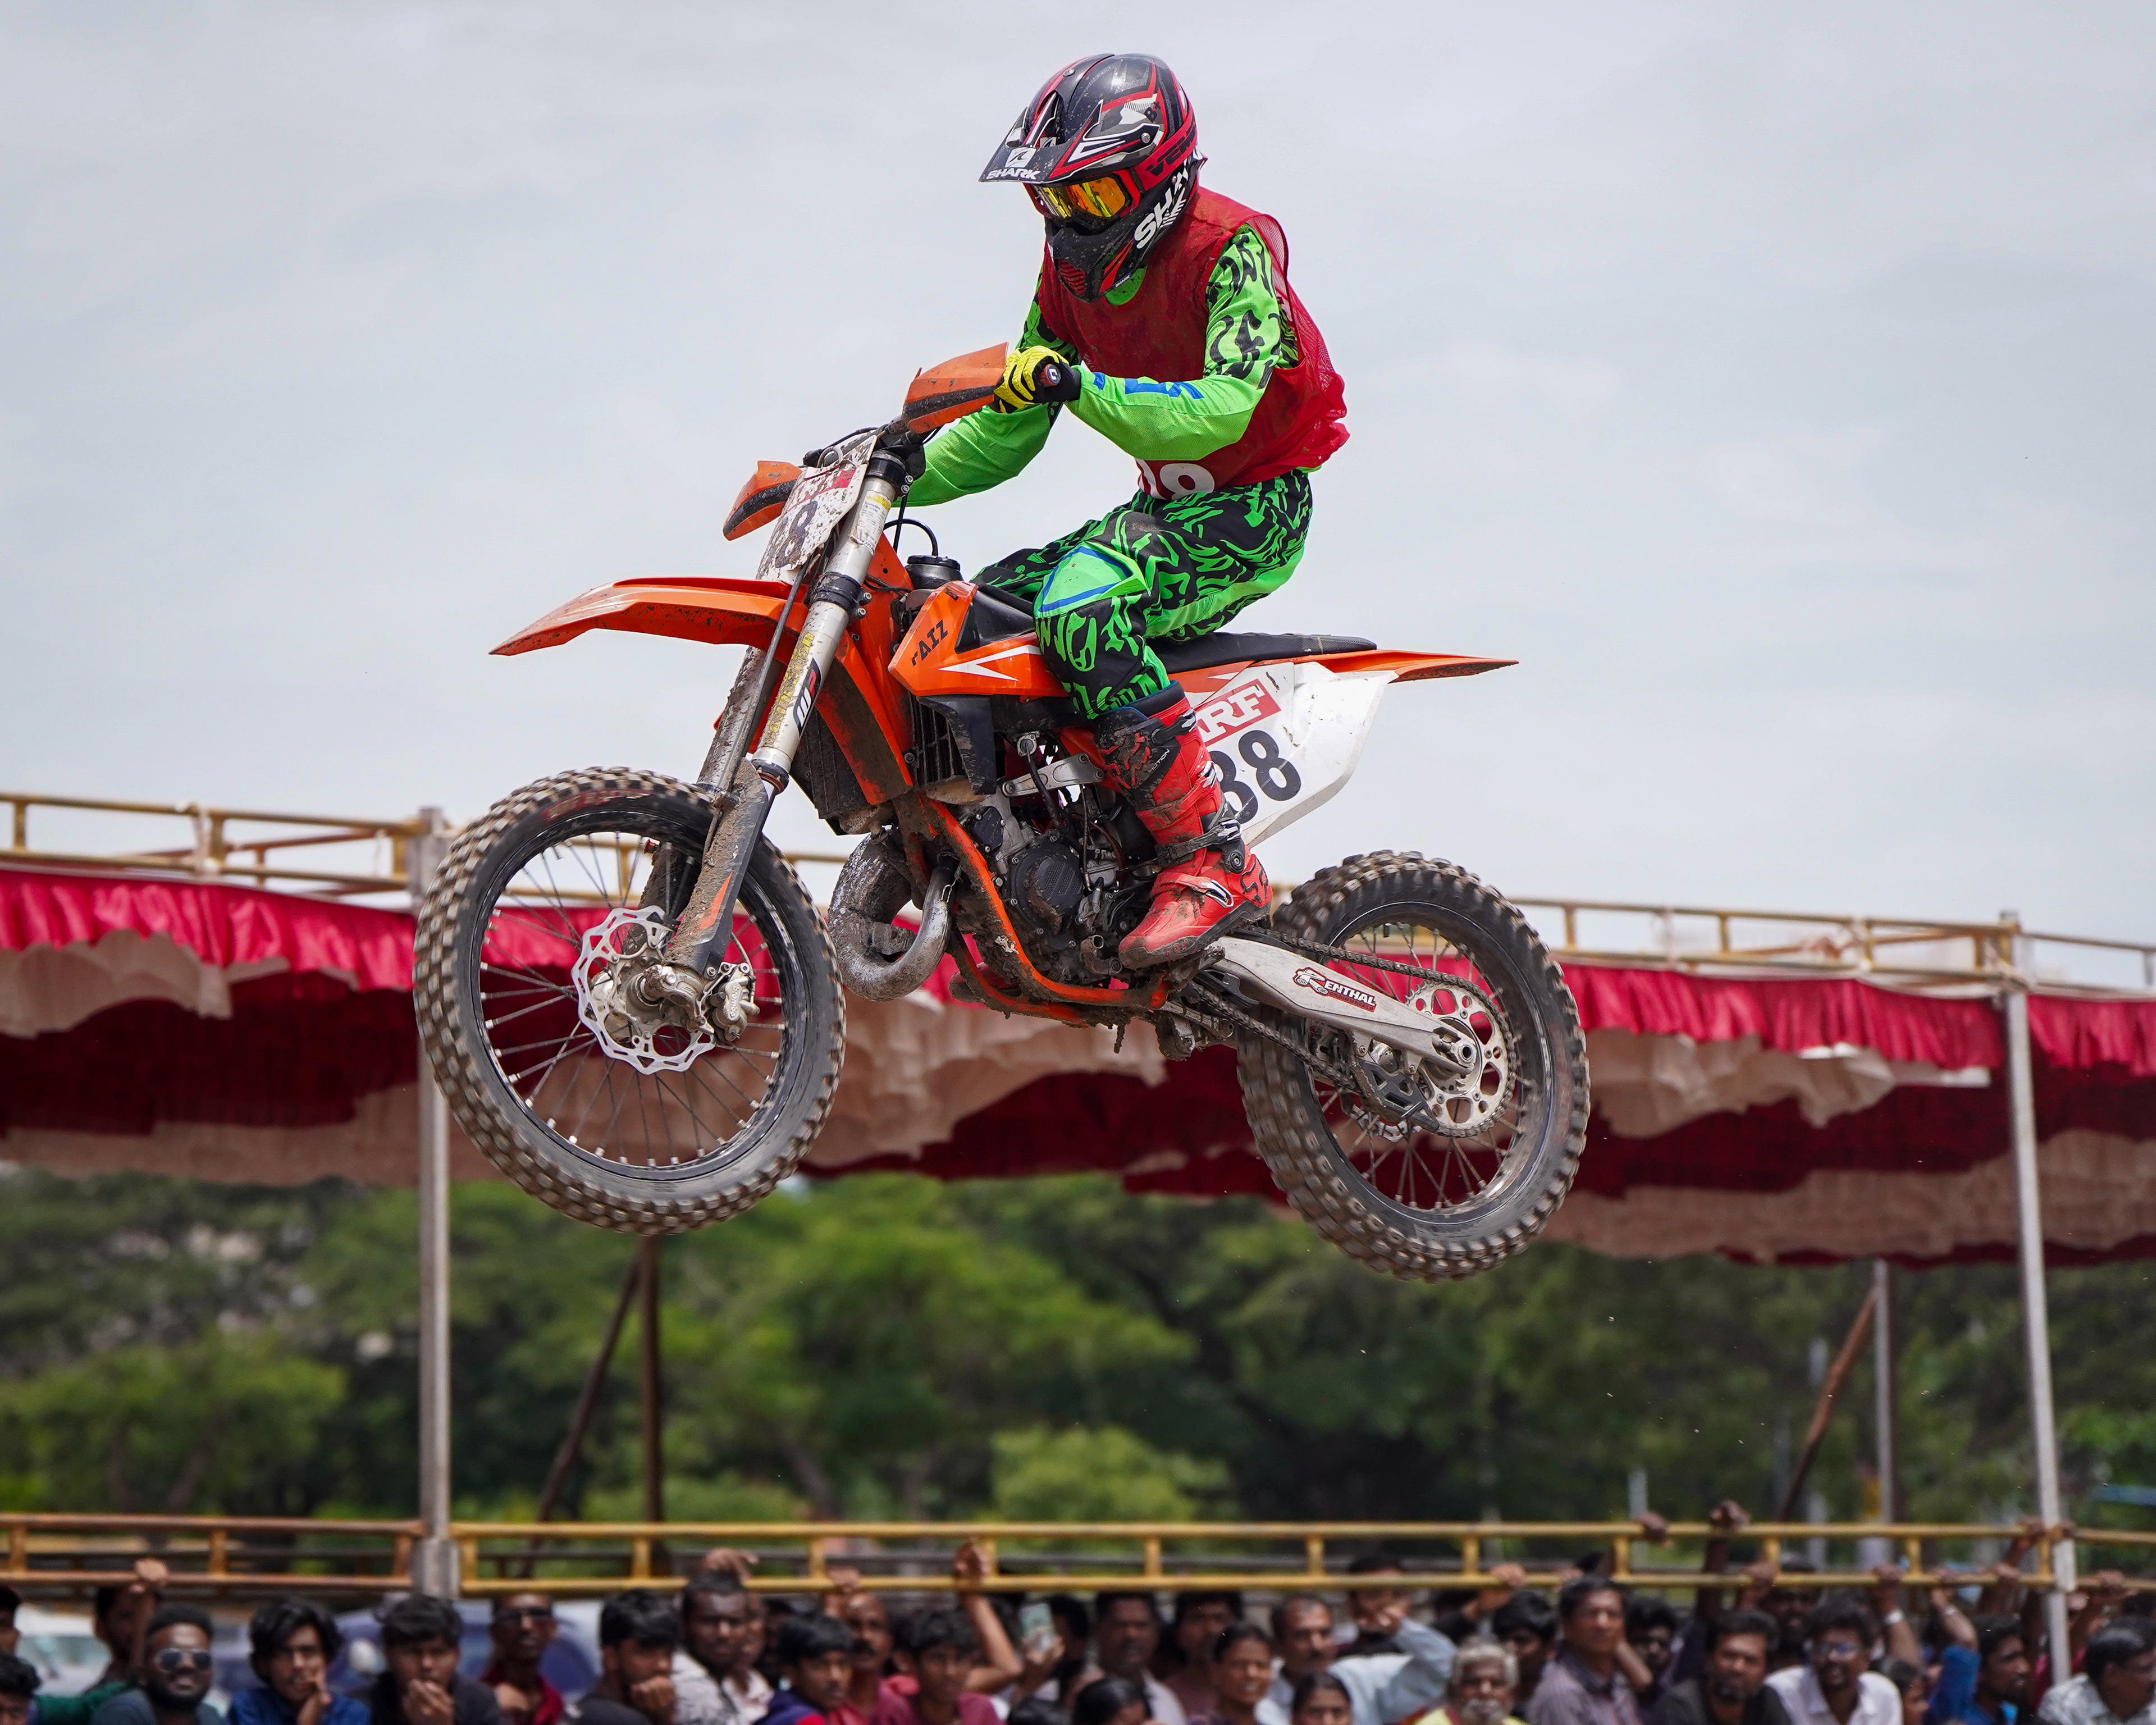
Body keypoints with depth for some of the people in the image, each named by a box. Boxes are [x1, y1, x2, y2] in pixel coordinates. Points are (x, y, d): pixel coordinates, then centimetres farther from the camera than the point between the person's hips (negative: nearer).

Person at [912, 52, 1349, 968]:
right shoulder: (1072, 267, 6)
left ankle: (1213, 865, -33)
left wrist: (1078, 385, -45)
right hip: (1165, 507, 9)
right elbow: (1009, 432, 11)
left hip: (1254, 508, -9)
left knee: (1077, 607, -33)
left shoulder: (1230, 249, -18)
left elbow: (1221, 410, -33)